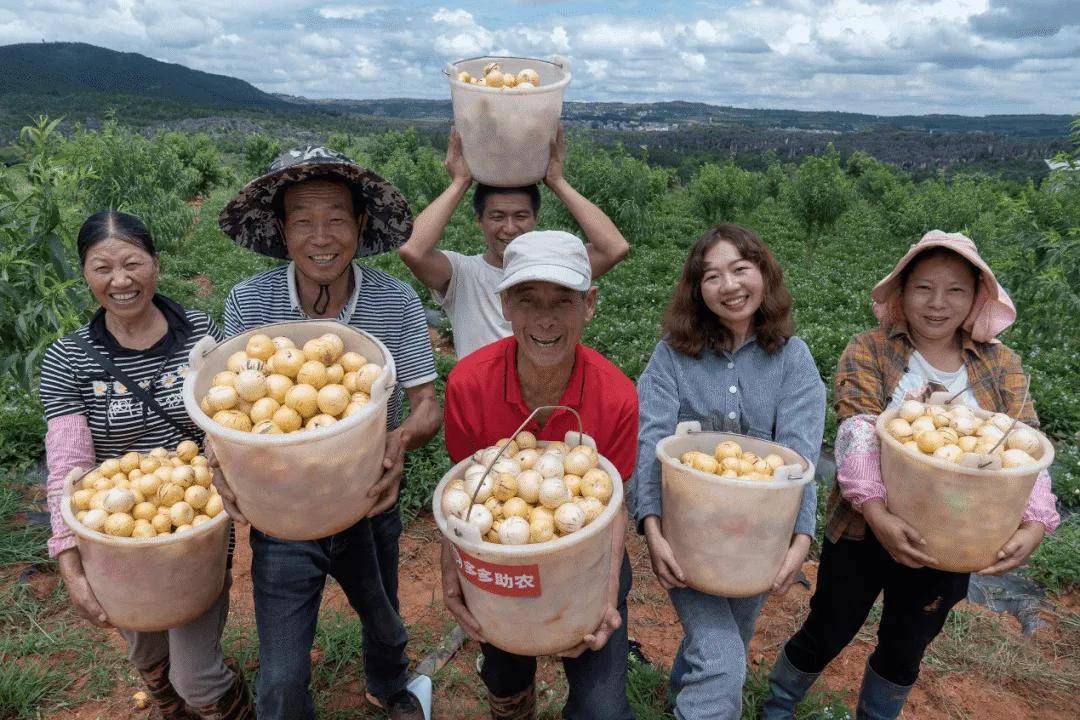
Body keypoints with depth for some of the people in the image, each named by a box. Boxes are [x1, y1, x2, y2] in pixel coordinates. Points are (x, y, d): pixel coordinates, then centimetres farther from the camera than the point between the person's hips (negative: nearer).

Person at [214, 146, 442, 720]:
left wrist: (401, 439, -34)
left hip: (371, 506, 2)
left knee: (384, 622, 28)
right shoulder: (248, 302, -15)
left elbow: (427, 405, -11)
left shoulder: (396, 301, -15)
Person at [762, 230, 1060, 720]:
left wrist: (1034, 525, -24)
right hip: (865, 533, -2)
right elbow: (856, 435, -21)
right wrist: (877, 513, -34)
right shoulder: (869, 351, -9)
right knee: (825, 635, 14)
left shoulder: (1002, 366, 0)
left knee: (906, 650, 22)